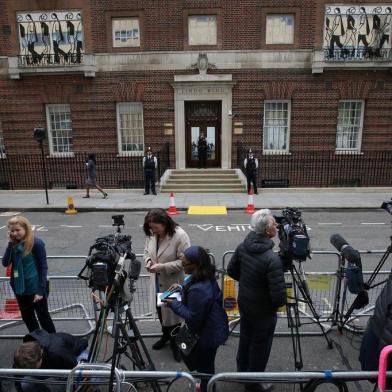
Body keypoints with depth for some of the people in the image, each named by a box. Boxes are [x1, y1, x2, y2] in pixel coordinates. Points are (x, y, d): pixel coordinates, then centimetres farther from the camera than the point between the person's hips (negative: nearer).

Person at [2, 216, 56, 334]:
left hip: (35, 288, -6)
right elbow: (5, 263, -7)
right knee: (27, 317, 20)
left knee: (43, 316, 8)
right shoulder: (14, 244, 1)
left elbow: (43, 267, -15)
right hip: (19, 288, 6)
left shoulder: (36, 243, -16)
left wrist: (40, 290, -17)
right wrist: (10, 243, -13)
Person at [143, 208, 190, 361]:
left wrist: (163, 267, -27)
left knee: (172, 312, 9)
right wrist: (148, 261, -10)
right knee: (160, 310, 23)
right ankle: (166, 335, 49)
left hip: (172, 283, -6)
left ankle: (175, 341, 34)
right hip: (157, 281, 6)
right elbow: (147, 250, 11)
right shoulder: (151, 234, -7)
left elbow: (184, 262, -22)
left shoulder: (180, 236, -24)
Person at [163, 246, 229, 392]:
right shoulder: (207, 277, -8)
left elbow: (193, 317, -28)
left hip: (207, 334, -9)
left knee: (204, 366, 17)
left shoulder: (198, 290, -38)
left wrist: (174, 304, -20)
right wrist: (182, 288, 0)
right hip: (212, 329, 9)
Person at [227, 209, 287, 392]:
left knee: (245, 339, 26)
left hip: (244, 304, 6)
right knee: (260, 346, 18)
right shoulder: (272, 259, -33)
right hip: (263, 311, -6)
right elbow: (278, 296, -29)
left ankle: (242, 373, 49)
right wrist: (281, 302, -7)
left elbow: (231, 271, 3)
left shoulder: (242, 246, -11)